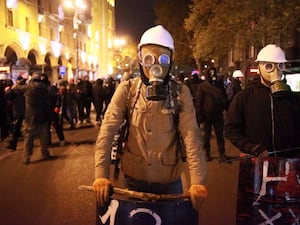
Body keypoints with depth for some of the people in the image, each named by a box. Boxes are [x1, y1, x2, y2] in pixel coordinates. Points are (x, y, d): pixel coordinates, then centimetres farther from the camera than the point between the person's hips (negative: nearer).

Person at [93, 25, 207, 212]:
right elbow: (107, 131, -11)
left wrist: (198, 181, -25)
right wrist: (101, 175, -20)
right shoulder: (126, 90, -7)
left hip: (169, 180, 0)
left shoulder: (181, 93, -9)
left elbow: (192, 137, -16)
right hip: (134, 178, 1)